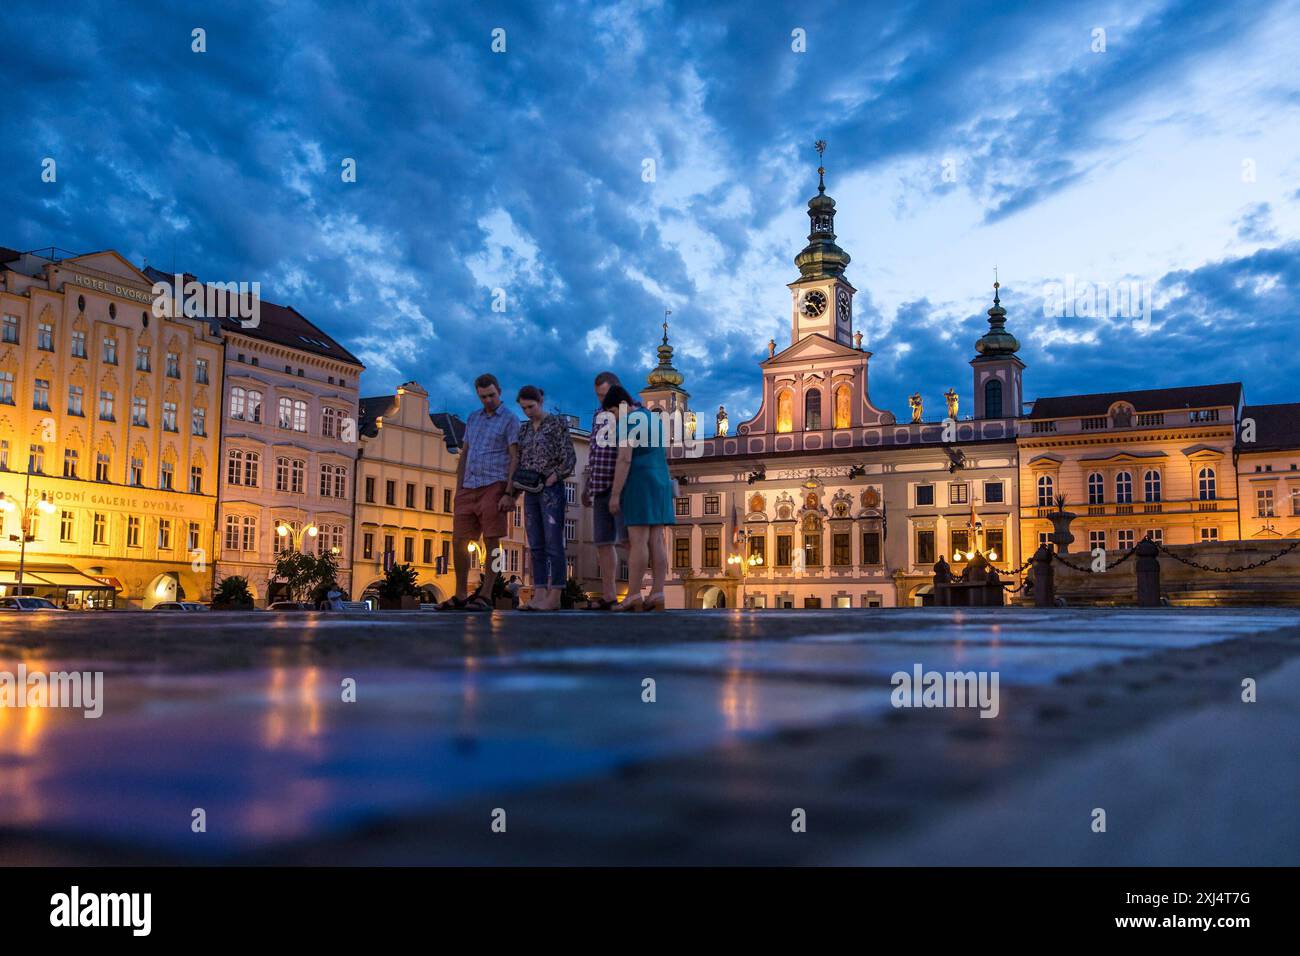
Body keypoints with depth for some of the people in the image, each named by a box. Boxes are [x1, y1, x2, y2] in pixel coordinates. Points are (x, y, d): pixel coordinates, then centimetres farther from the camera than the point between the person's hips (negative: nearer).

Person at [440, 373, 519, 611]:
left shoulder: (510, 420, 1)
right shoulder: (472, 418, 18)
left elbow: (515, 458, -6)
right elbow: (463, 455, 20)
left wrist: (509, 493, -15)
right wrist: (458, 490, 13)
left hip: (493, 486, -6)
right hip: (469, 488, 6)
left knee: (491, 541, -5)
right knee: (458, 541, 3)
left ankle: (485, 596, -1)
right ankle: (460, 596, 11)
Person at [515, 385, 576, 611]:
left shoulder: (557, 423, -2)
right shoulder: (524, 429, 16)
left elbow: (569, 458, -7)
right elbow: (520, 461, 19)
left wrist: (552, 479, -15)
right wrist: (515, 489, 4)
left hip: (551, 489, -7)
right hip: (530, 491, 7)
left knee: (553, 544, -8)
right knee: (536, 547, 3)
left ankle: (554, 598, -9)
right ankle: (539, 596, 3)